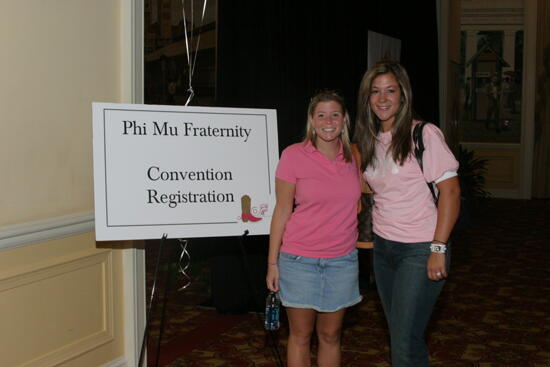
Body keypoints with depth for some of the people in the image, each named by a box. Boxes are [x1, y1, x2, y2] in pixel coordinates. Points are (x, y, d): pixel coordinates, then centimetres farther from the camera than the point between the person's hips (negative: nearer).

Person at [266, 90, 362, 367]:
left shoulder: (354, 156, 3)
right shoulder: (294, 155, -7)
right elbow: (282, 211, -4)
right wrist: (272, 263, -5)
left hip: (342, 260, 3)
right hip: (300, 260, -3)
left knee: (330, 336, 12)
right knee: (300, 336, 8)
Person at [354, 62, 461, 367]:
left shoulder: (424, 134, -10)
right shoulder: (370, 141, 10)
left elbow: (450, 191, -14)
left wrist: (438, 249, -18)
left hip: (419, 250, -7)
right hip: (383, 247, 7)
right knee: (398, 335, 14)